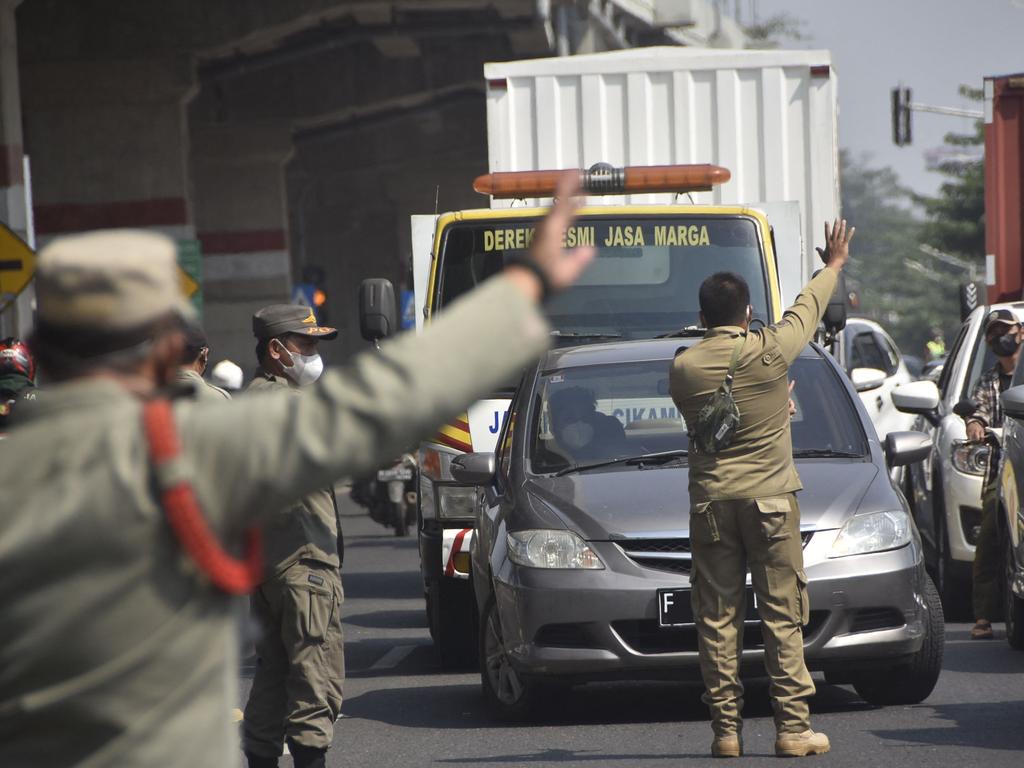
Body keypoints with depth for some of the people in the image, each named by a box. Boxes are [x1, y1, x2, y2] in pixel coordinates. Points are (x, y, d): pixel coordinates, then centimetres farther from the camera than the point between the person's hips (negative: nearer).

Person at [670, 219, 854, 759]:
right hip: (770, 498, -1)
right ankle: (793, 727, -2)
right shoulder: (770, 351, -6)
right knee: (782, 616, 1)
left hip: (710, 503, 1)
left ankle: (726, 728, 2)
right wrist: (833, 265, 32)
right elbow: (808, 308, 12)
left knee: (717, 618, 5)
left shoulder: (684, 368, -3)